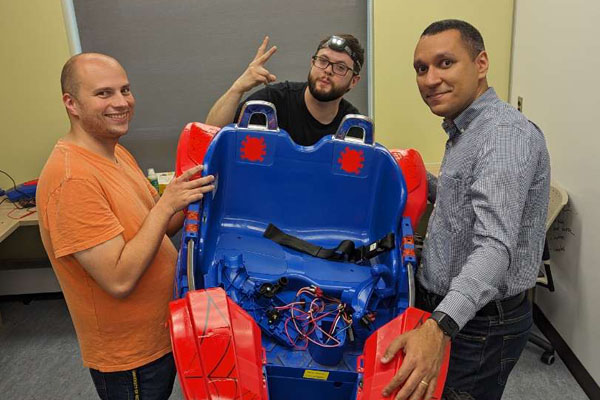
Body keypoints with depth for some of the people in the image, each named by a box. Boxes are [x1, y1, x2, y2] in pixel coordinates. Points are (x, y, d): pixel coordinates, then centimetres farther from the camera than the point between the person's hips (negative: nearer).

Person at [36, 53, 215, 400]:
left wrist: (189, 195, -9)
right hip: (130, 356, -8)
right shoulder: (72, 178, -28)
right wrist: (167, 203, -28)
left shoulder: (117, 153, 2)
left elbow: (158, 228, 7)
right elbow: (119, 280, -30)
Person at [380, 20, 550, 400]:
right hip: (447, 309, 9)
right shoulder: (467, 130, 9)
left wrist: (440, 326, -47)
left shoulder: (505, 133, -23)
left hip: (479, 323, -9)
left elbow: (494, 246, -35)